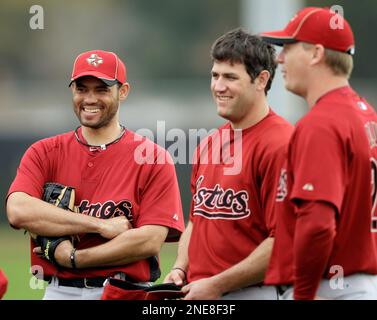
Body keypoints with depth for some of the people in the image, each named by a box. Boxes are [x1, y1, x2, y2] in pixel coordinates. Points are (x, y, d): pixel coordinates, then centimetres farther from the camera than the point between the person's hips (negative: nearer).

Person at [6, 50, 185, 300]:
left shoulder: (154, 158, 0)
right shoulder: (43, 153, 7)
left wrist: (73, 258, -11)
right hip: (59, 291, 2)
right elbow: (18, 211, -11)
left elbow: (150, 241, -10)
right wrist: (102, 225, -14)